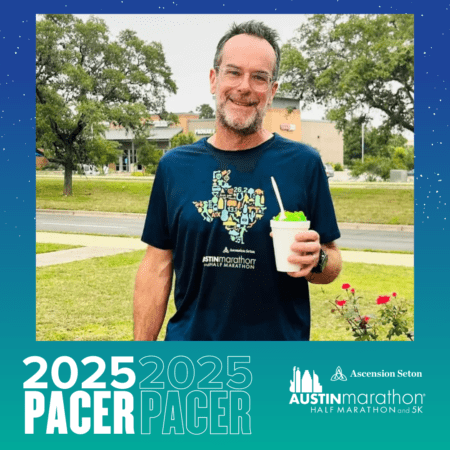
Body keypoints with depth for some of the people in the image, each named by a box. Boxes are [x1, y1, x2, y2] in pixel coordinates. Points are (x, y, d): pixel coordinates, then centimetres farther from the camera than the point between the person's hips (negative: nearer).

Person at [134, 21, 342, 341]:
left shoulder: (304, 163, -4)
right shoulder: (175, 166, 0)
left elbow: (332, 264, 1)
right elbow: (157, 267, 1)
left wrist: (315, 261, -21)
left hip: (281, 338, -1)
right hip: (189, 336, 1)